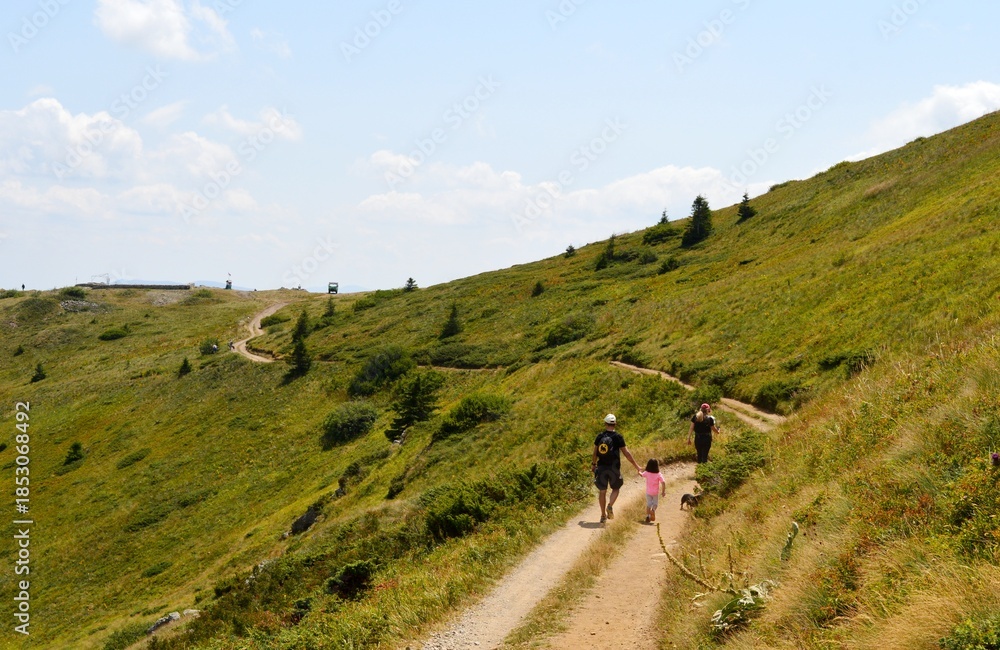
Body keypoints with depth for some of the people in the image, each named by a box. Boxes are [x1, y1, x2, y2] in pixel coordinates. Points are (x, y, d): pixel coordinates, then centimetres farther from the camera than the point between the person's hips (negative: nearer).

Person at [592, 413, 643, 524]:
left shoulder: (600, 436, 0)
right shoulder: (618, 437, -7)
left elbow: (595, 452, 9)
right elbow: (626, 453, -7)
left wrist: (593, 464, 27)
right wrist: (636, 466, 1)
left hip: (601, 467, 2)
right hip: (614, 468, -2)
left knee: (602, 491, 10)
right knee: (615, 489, 16)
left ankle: (603, 515, 13)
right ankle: (610, 506, -10)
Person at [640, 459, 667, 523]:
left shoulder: (647, 473, -7)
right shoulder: (659, 475, -14)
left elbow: (642, 475, 15)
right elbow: (663, 482, -21)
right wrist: (663, 491, -13)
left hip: (648, 492, 2)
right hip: (655, 492, -2)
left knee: (648, 504, 15)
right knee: (655, 503, 15)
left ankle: (648, 516, 5)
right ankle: (653, 509, -17)